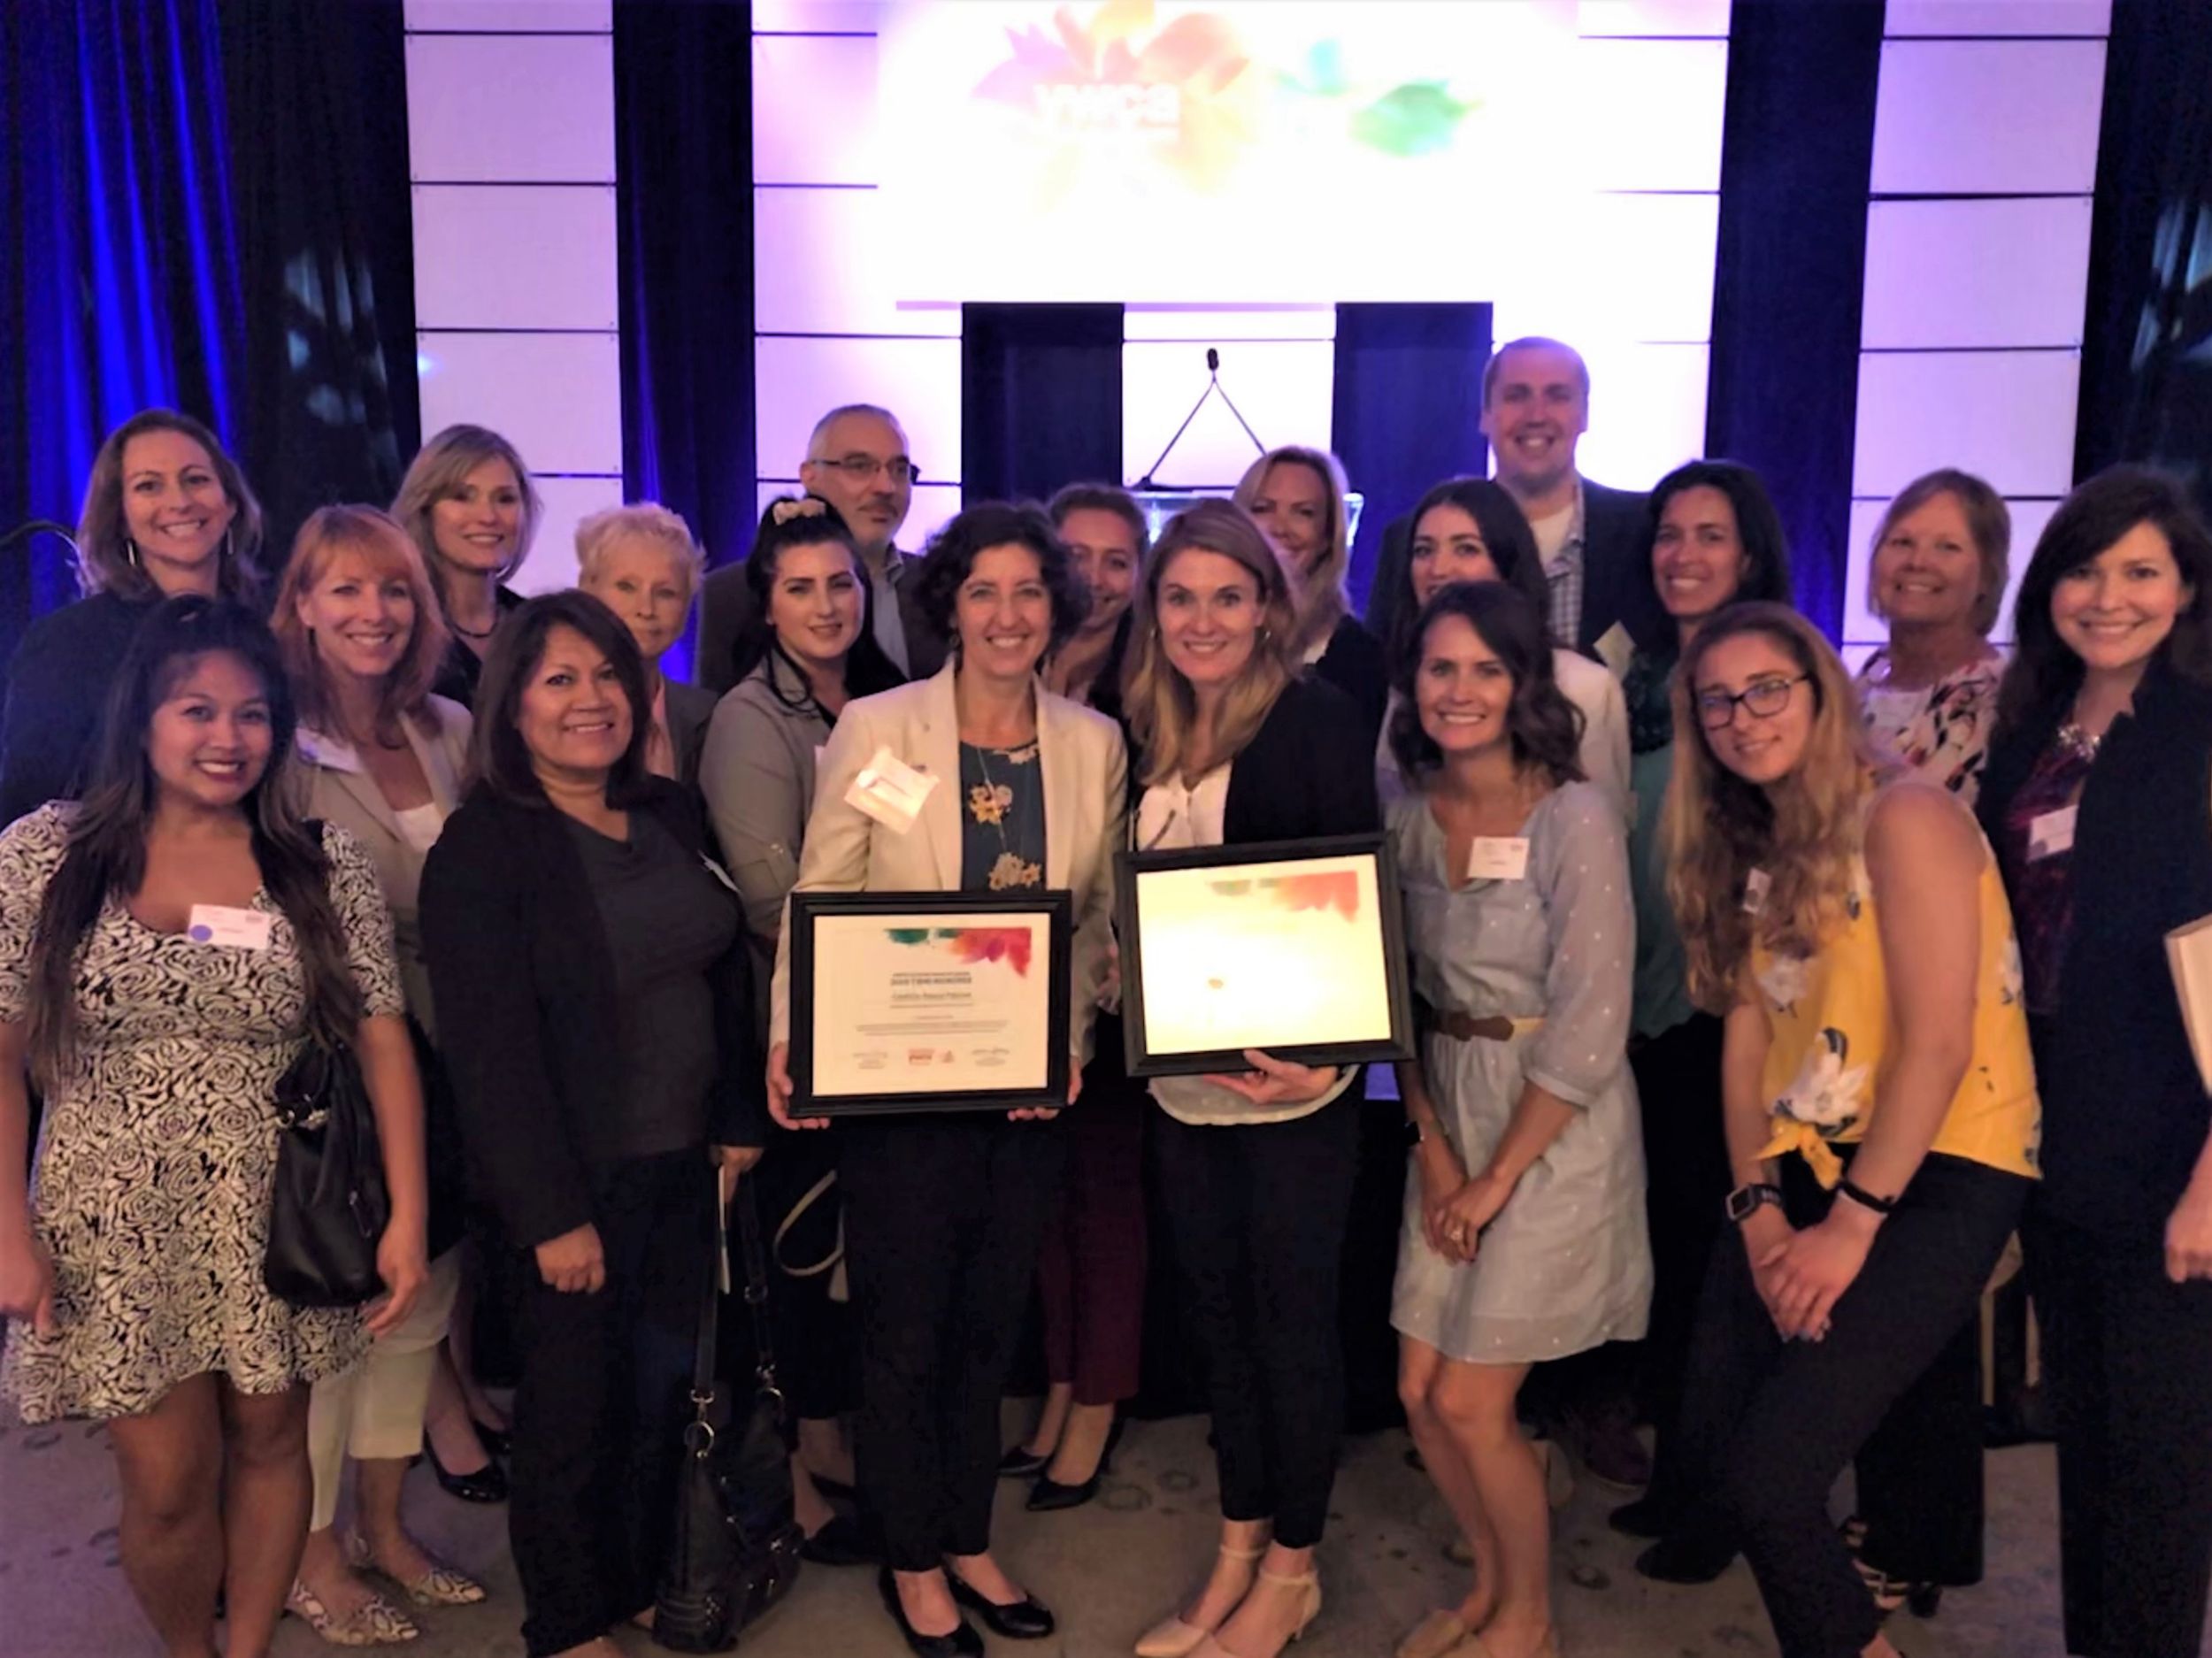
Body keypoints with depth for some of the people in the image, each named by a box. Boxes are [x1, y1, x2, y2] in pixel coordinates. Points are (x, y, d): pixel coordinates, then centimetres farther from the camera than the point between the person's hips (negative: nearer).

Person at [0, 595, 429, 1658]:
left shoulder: (325, 864, -2)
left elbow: (383, 1044, -3)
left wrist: (407, 1218, -8)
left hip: (279, 1226, 1)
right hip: (118, 1229, -1)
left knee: (269, 1442, 13)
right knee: (168, 1483, 5)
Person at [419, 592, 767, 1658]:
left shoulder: (671, 815, 5)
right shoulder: (481, 847, -14)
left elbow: (724, 972, 12)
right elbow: (490, 1046, -16)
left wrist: (739, 1120, 8)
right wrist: (554, 1214, -17)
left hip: (683, 1164, 6)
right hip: (579, 1176, -5)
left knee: (664, 1384, 15)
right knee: (573, 1400, 10)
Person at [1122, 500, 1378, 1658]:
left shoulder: (1318, 721, -11)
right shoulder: (1147, 734, 7)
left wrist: (1323, 1052, -24)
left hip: (1294, 1076, -6)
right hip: (1181, 1077, 6)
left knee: (1290, 1317, 7)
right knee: (1216, 1311, 16)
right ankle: (1238, 1553, 33)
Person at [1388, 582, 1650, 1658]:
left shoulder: (1575, 820, -17)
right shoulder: (1410, 815, 1)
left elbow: (1589, 1028, -19)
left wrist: (1497, 1177, -13)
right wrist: (1431, 1147, -4)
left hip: (1557, 1133, -5)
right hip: (1449, 1121, 6)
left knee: (1470, 1401, 0)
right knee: (1420, 1391, 9)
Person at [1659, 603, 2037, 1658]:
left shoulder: (1902, 818, -11)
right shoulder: (1750, 852, 13)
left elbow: (1939, 1044, -17)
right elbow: (1748, 1036, 7)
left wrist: (1852, 1223, -15)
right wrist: (1760, 1209, -4)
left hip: (1933, 1175, -7)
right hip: (1804, 1169, 7)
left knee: (1767, 1476, -14)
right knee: (1704, 1453, 1)